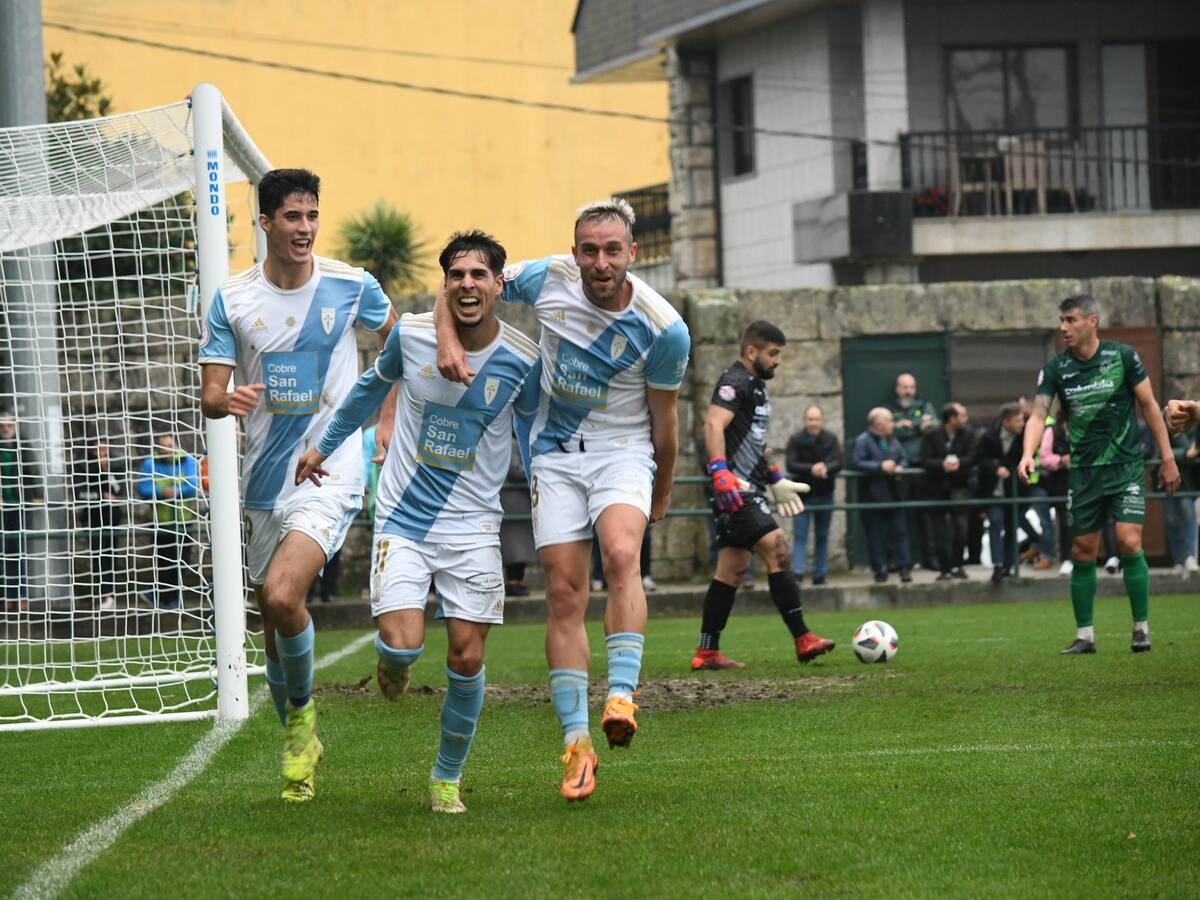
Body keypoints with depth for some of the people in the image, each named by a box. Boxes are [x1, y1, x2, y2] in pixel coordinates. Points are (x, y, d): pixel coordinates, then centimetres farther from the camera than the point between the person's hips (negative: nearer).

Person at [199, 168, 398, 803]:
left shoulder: (350, 285, -4)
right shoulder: (231, 300, -1)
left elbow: (398, 340, 16)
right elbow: (210, 395, -3)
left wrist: (385, 421, 10)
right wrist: (227, 400, -26)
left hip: (331, 470, -3)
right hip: (264, 478, 4)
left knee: (283, 596, -23)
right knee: (272, 610, 12)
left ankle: (302, 711, 3)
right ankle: (297, 742, 32)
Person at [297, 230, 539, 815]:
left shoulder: (522, 360, -7)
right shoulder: (411, 334, -6)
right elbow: (373, 386, 15)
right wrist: (324, 446, 20)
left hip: (474, 528, 0)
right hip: (403, 520, 0)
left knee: (467, 658, -3)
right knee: (403, 645, -16)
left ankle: (447, 778, 17)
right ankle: (390, 663, 23)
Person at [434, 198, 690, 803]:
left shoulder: (665, 328, -15)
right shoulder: (549, 280, -10)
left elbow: (663, 417, -1)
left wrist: (662, 494, 12)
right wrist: (448, 338, -17)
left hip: (623, 452, -2)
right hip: (555, 454, 2)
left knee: (621, 554, -31)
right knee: (564, 593, -4)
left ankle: (621, 695, -36)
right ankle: (576, 743, 0)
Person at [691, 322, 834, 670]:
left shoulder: (756, 386, 22)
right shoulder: (734, 382, -11)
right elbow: (713, 424, -26)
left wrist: (776, 479, 33)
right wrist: (720, 471, -37)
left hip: (750, 490, 10)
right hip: (735, 488, -10)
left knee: (733, 568, 8)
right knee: (777, 550, -16)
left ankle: (707, 652, 10)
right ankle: (802, 640, -17)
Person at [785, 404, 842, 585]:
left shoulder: (831, 439, -3)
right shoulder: (795, 440, -7)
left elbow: (838, 463, -13)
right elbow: (791, 465, -17)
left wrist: (826, 468, -35)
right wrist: (811, 469, -33)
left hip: (825, 495, 2)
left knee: (822, 536, 10)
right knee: (800, 534, -10)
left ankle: (820, 574, 16)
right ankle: (797, 572, -16)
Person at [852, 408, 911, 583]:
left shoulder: (892, 441, 14)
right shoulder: (862, 441, -8)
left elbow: (903, 458, 23)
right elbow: (856, 462, -21)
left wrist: (900, 467, -1)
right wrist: (880, 467, -24)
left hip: (892, 494, 6)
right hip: (872, 495, -6)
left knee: (899, 532, 1)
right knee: (875, 536, 1)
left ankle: (905, 567, 2)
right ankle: (879, 571, 7)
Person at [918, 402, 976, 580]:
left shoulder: (967, 435, 1)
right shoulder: (932, 436, -4)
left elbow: (972, 458, -6)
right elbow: (925, 461, -12)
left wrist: (959, 462, -26)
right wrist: (943, 464, -29)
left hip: (959, 486, 1)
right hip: (937, 488, -1)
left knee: (961, 526, -11)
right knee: (940, 530, 2)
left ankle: (956, 566, 1)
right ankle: (944, 569, 10)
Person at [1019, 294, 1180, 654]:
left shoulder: (1122, 356, -6)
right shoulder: (1056, 369, -1)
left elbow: (1149, 406, 1)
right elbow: (1038, 415, -8)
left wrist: (1168, 458, 0)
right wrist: (1028, 455, -28)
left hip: (1125, 466, -3)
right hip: (1084, 471, 3)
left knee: (1129, 543, -14)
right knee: (1083, 553, 4)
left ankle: (1141, 628, -2)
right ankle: (1084, 635, 13)